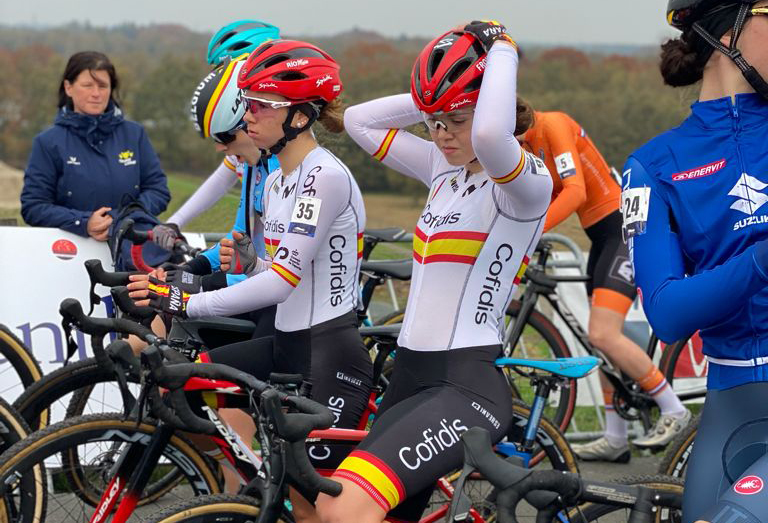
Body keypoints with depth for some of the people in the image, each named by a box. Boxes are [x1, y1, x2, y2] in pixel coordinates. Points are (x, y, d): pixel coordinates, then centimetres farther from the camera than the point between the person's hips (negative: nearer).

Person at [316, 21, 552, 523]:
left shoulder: (525, 182, -11)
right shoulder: (446, 169, 15)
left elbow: (490, 133, -34)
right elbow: (359, 120, 19)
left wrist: (503, 53, -17)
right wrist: (432, 101, 8)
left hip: (468, 386, -9)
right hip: (412, 376, 9)